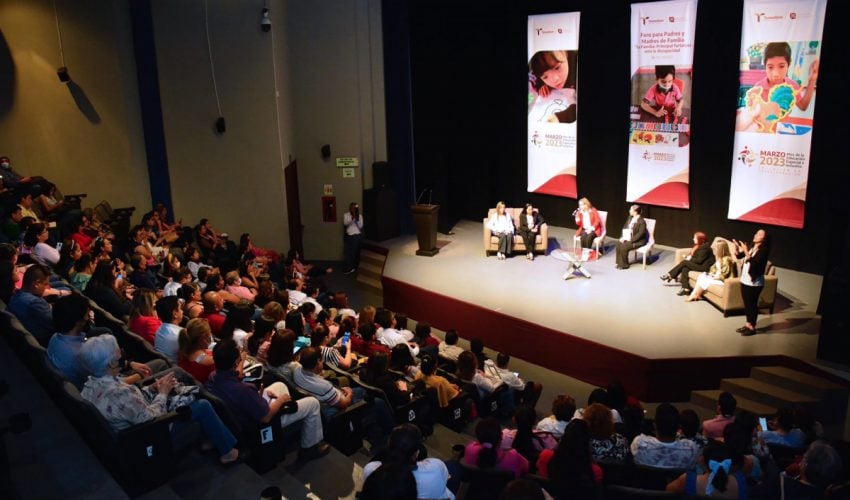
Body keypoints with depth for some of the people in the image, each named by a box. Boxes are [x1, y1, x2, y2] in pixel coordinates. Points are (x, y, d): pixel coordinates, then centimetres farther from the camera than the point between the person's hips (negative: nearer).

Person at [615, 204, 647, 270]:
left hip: (638, 241, -8)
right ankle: (619, 263, -7)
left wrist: (630, 240, -24)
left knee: (623, 247, -26)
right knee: (618, 245, -17)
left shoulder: (642, 222, -18)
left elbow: (640, 234, -22)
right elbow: (625, 228, 11)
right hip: (628, 238, 8)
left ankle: (624, 265, -8)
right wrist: (623, 237, -4)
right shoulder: (630, 218, 7)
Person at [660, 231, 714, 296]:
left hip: (704, 266, -10)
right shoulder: (698, 246, 12)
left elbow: (699, 260, -21)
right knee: (685, 269, -14)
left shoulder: (705, 247, -18)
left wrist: (690, 259, -8)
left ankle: (669, 275, -9)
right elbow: (694, 255, 21)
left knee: (684, 262, -18)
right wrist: (689, 257, 1)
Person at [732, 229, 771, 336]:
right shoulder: (751, 246, 5)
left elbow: (754, 262, -27)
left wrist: (746, 252, -31)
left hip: (755, 282, -7)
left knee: (752, 304, 2)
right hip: (744, 280, 7)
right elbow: (739, 256, 10)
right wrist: (737, 247, -6)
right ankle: (748, 324, 28)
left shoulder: (764, 250, -16)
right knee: (746, 304, 15)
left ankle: (752, 327, 14)